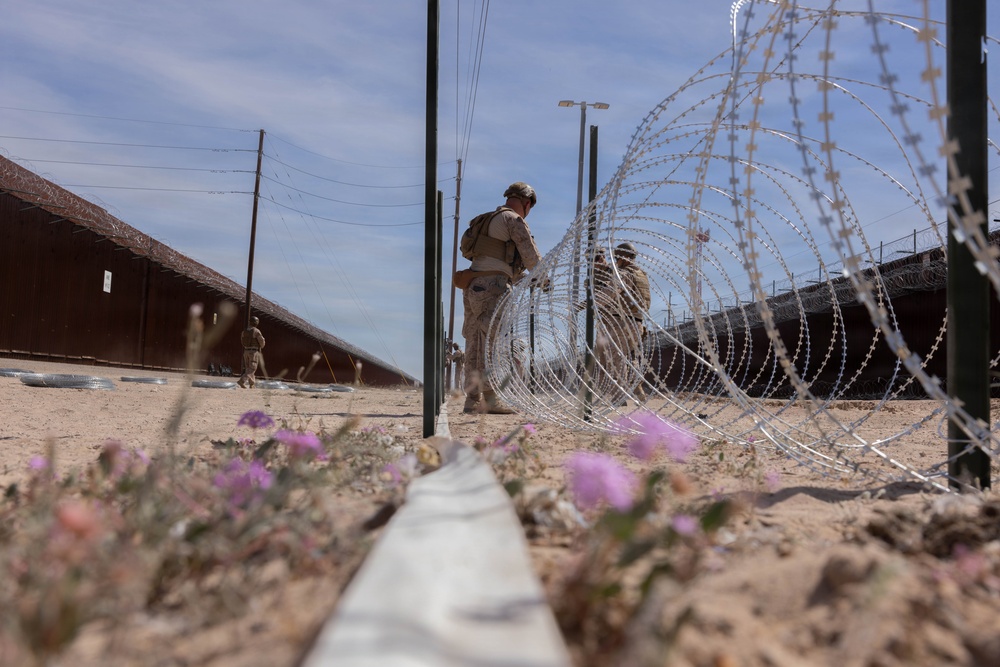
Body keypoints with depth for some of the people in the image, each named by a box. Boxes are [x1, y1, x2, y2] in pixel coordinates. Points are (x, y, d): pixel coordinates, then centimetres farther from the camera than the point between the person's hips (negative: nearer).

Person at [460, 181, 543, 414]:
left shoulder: (488, 221, 25)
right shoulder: (514, 220, -2)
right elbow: (531, 257, -3)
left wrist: (523, 278, 36)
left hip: (473, 287, 9)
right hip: (492, 287, -9)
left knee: (475, 345, 7)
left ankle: (472, 399, 8)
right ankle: (492, 399, -13)